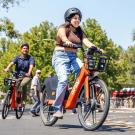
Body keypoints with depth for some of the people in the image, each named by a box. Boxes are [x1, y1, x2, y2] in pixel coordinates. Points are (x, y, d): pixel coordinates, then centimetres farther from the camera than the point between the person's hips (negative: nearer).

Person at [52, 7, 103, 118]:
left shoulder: (80, 32, 17)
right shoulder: (63, 28, 1)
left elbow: (87, 42, -1)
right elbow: (63, 37, -22)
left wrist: (96, 48, -21)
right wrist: (68, 43, -45)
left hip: (73, 57, 5)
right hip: (61, 56, -5)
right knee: (63, 80, -25)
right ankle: (57, 109, -19)